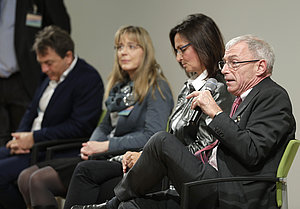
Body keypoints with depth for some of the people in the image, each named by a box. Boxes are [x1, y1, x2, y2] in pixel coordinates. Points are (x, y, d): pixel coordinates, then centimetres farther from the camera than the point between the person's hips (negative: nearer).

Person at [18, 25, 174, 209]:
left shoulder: (157, 88, -7)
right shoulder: (120, 86, 20)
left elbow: (153, 135, -16)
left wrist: (106, 146, -15)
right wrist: (91, 146, 0)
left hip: (128, 161, -9)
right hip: (107, 158, 9)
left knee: (40, 180, -19)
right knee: (26, 177, -4)